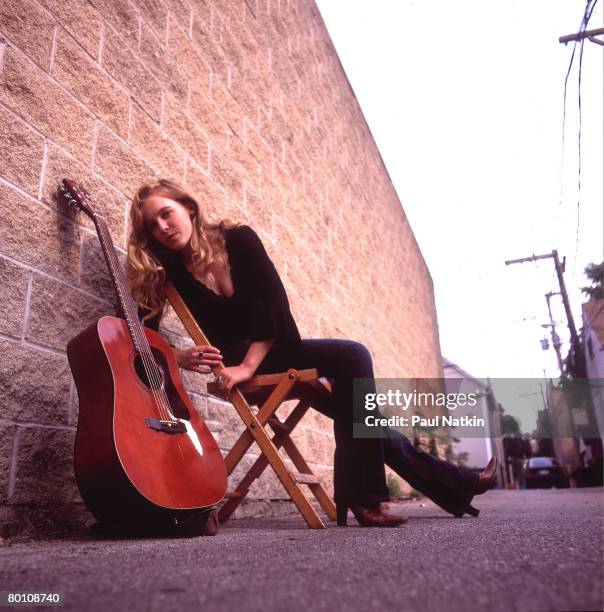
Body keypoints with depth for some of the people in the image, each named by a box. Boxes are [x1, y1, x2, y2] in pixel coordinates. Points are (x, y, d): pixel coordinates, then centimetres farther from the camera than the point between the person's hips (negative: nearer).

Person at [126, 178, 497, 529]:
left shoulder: (239, 239, -3)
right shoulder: (167, 271, -3)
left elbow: (274, 303, -13)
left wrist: (248, 365, -23)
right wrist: (181, 357, -26)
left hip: (278, 350, 3)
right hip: (239, 360, -3)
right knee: (353, 357, -25)